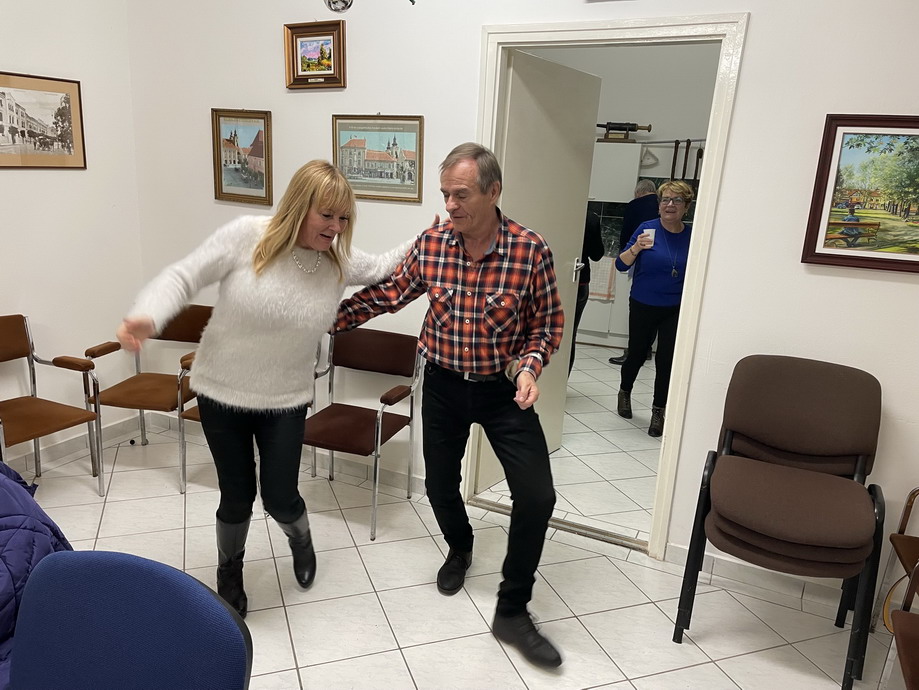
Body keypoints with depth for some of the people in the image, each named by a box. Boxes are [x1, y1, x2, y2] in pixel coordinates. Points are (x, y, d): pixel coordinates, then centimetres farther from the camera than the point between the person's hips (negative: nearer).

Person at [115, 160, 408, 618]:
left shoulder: (339, 260, -7)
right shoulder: (246, 237, -17)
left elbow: (382, 268, 11)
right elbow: (183, 278, -14)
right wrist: (147, 317, -31)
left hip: (285, 402, 2)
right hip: (221, 393, -1)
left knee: (280, 500, 4)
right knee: (237, 496, 11)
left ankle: (300, 539, 44)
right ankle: (229, 572, 43)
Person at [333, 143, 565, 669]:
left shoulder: (531, 250, -16)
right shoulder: (431, 244, -9)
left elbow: (548, 323, -6)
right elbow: (387, 294, 5)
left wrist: (528, 368, -23)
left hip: (505, 389, -2)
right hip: (444, 384, 3)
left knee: (537, 496, -8)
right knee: (440, 484, 16)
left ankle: (512, 612, 12)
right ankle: (460, 549, 50)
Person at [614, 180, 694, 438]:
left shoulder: (692, 236, -1)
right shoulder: (647, 229, -8)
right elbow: (621, 264, -11)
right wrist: (637, 248, -27)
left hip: (676, 310, 1)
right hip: (643, 307, -1)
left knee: (667, 359, -5)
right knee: (637, 354, 12)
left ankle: (658, 411, 10)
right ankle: (625, 392, 40)